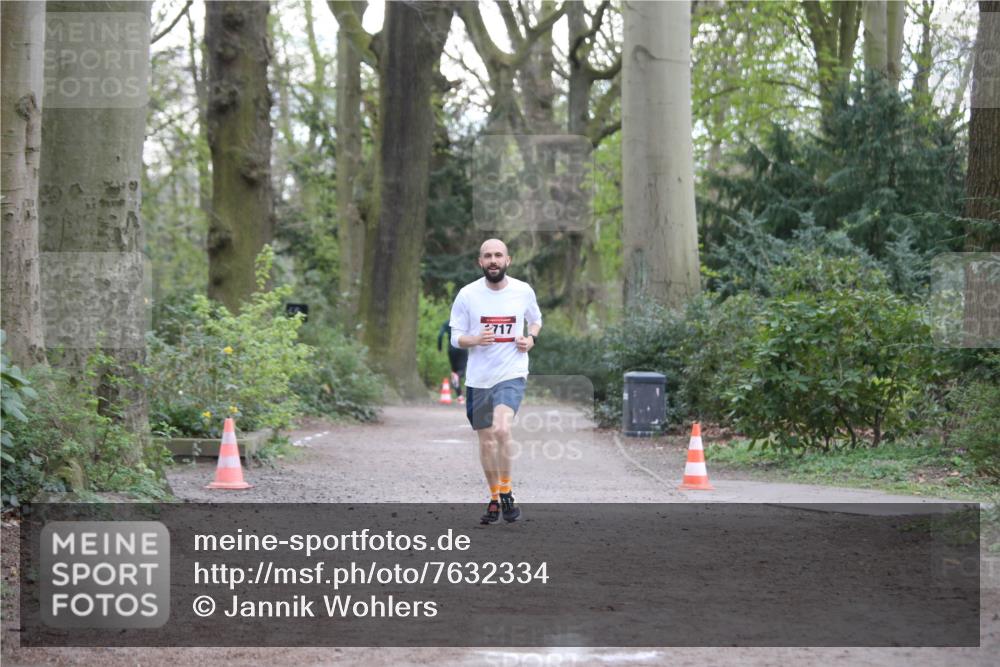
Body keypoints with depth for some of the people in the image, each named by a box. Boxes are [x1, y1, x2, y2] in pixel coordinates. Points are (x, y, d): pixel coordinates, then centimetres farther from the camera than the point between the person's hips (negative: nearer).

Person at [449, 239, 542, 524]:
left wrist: (530, 338, -2)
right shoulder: (468, 294, -3)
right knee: (486, 440, 9)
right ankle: (495, 499, 26)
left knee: (502, 429, -24)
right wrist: (476, 340, -20)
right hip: (478, 378, 2)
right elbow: (456, 337, 1)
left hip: (512, 374, -2)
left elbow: (535, 320, 19)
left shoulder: (523, 291, -1)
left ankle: (506, 492, -8)